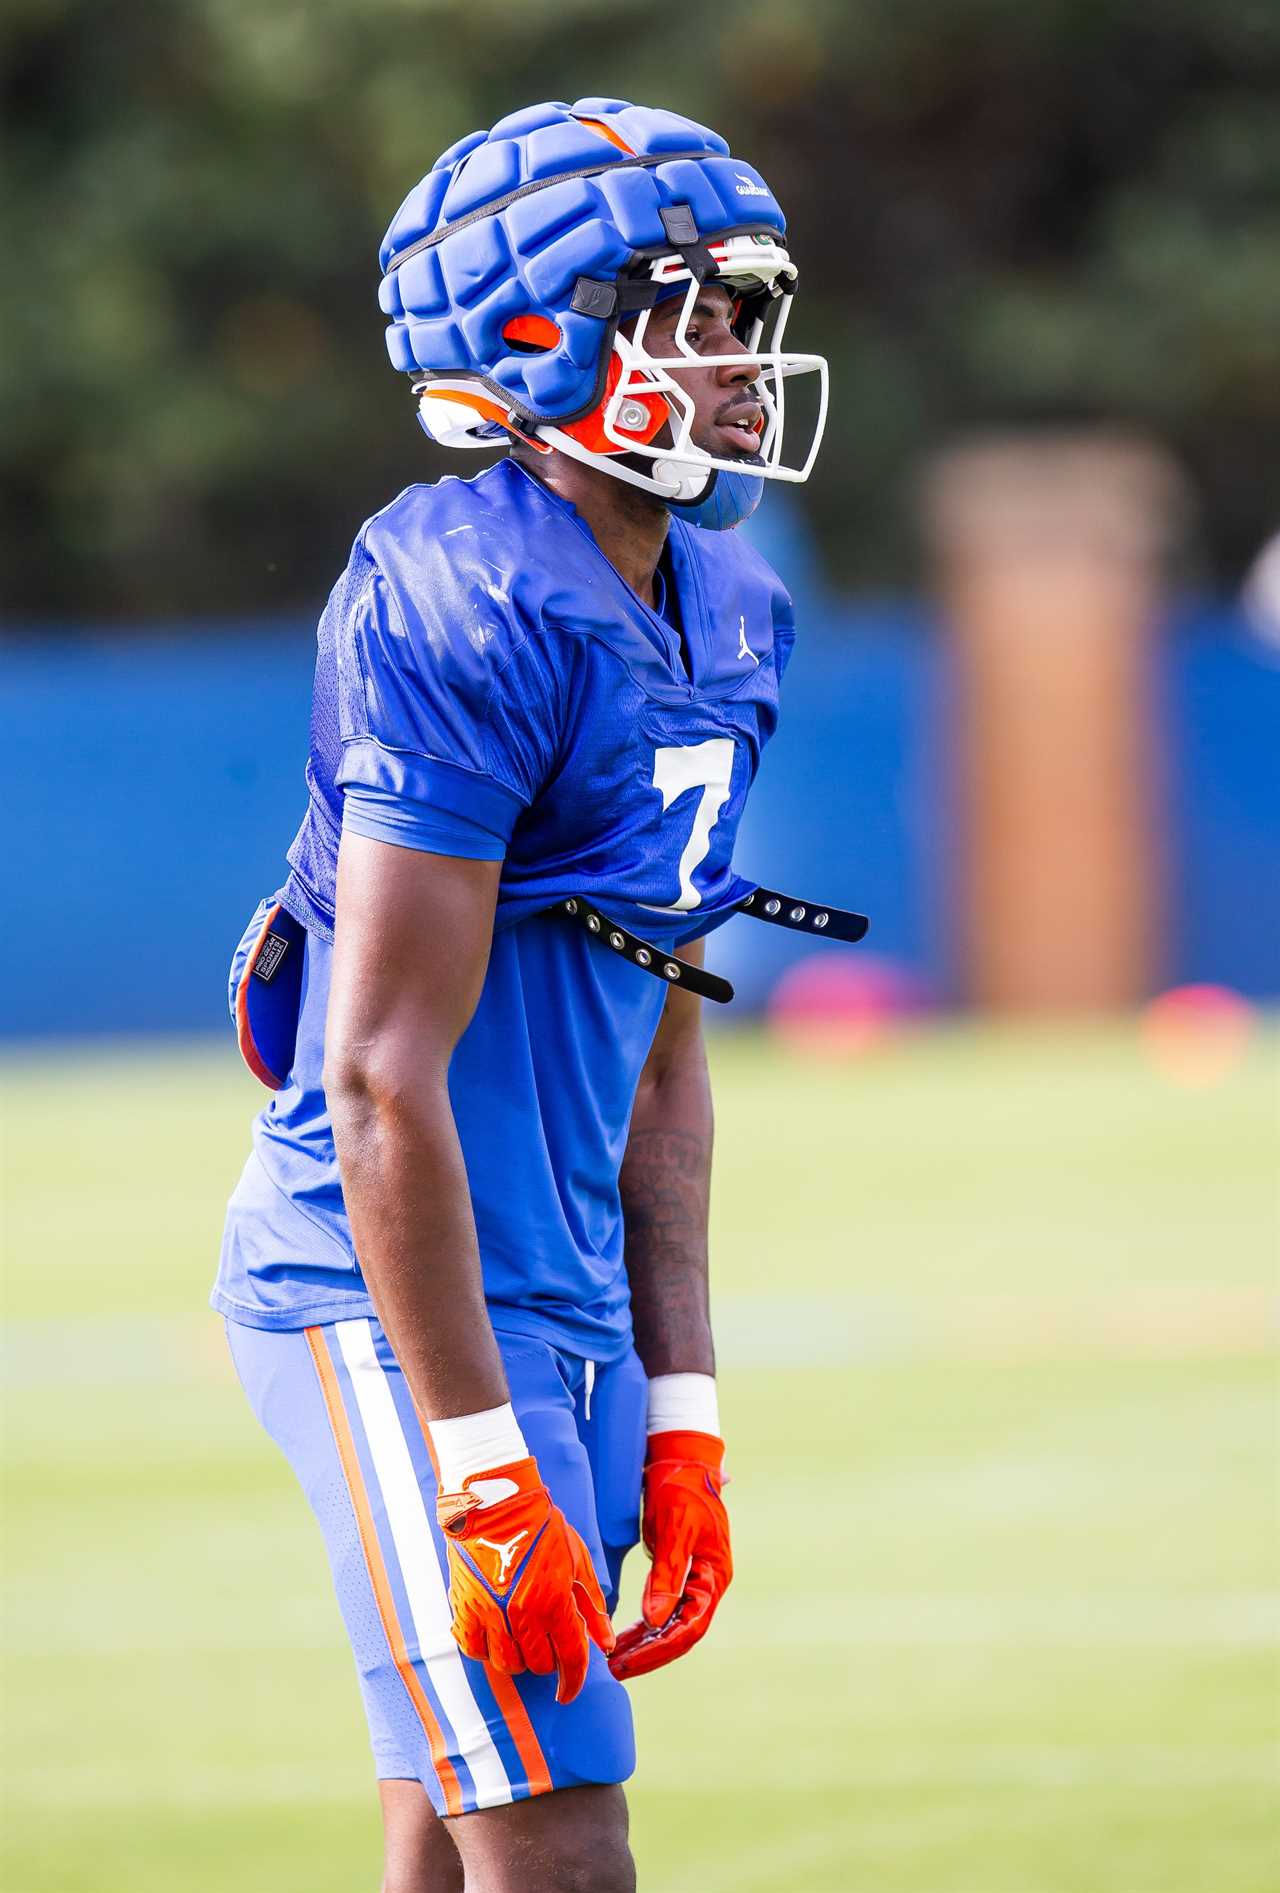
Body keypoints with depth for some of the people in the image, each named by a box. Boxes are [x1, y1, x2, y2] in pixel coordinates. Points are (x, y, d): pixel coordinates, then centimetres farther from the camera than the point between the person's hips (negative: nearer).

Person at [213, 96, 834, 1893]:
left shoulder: (718, 616, 11)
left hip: (568, 1297, 9)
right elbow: (383, 1078, -20)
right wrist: (482, 1473, -21)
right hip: (398, 1306, -9)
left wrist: (679, 1412, 14)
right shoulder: (464, 612, -18)